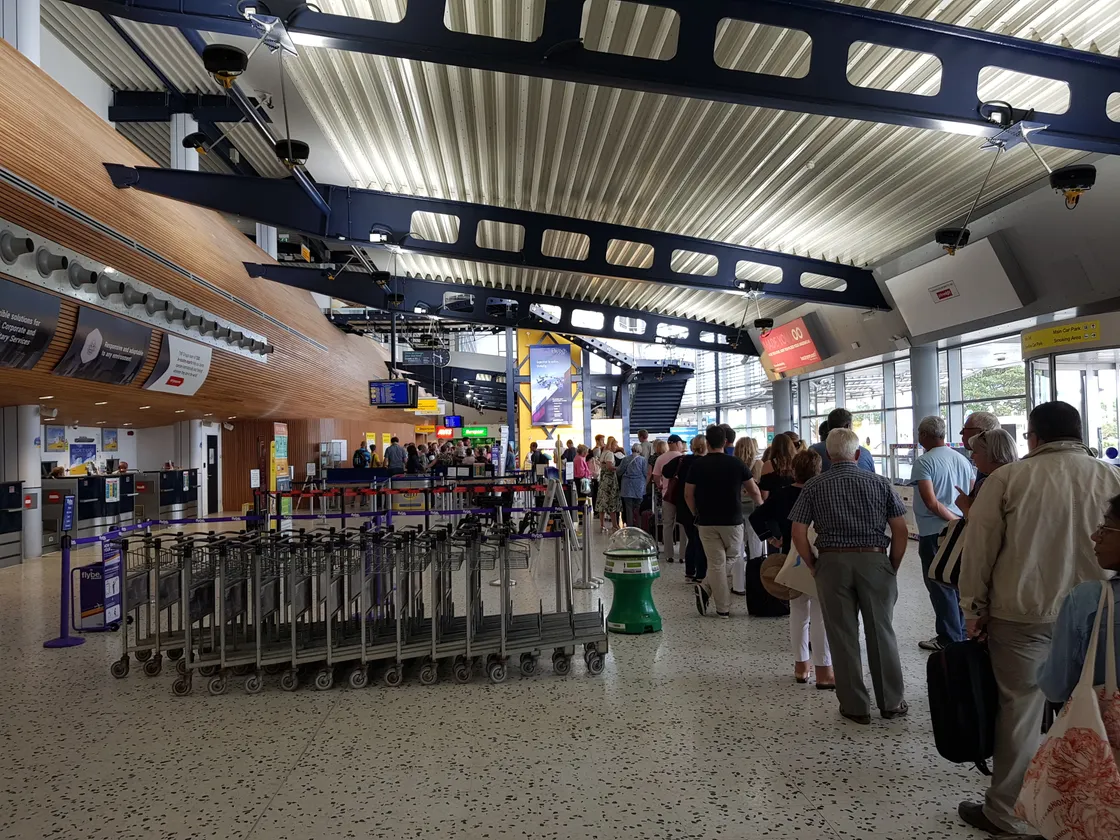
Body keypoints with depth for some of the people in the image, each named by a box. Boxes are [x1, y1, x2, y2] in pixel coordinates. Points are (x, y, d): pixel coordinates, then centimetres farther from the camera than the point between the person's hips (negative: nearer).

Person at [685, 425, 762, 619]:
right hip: (732, 521, -1)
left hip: (706, 522, 1)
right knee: (733, 559, 16)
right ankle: (707, 588, 5)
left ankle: (723, 608, 4)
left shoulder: (697, 465, -4)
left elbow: (688, 495, -1)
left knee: (716, 563, 6)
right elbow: (754, 491, 5)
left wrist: (697, 514, 14)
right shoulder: (737, 464, -4)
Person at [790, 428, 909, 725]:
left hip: (832, 562, -1)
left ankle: (855, 706, 17)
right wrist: (893, 566, 9)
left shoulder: (814, 486, 0)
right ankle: (891, 703, 24)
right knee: (882, 632, 13)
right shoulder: (879, 483, 2)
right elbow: (901, 530, 0)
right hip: (874, 560, 1)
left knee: (843, 636, 8)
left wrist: (813, 565, 5)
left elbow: (798, 532, -5)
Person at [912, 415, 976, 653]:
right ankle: (961, 633, 25)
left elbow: (931, 502, -20)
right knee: (958, 583, 16)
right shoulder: (962, 460, 7)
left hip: (934, 533, -7)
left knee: (940, 586, 3)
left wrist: (955, 519, -11)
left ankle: (949, 639, 9)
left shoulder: (924, 462, -13)